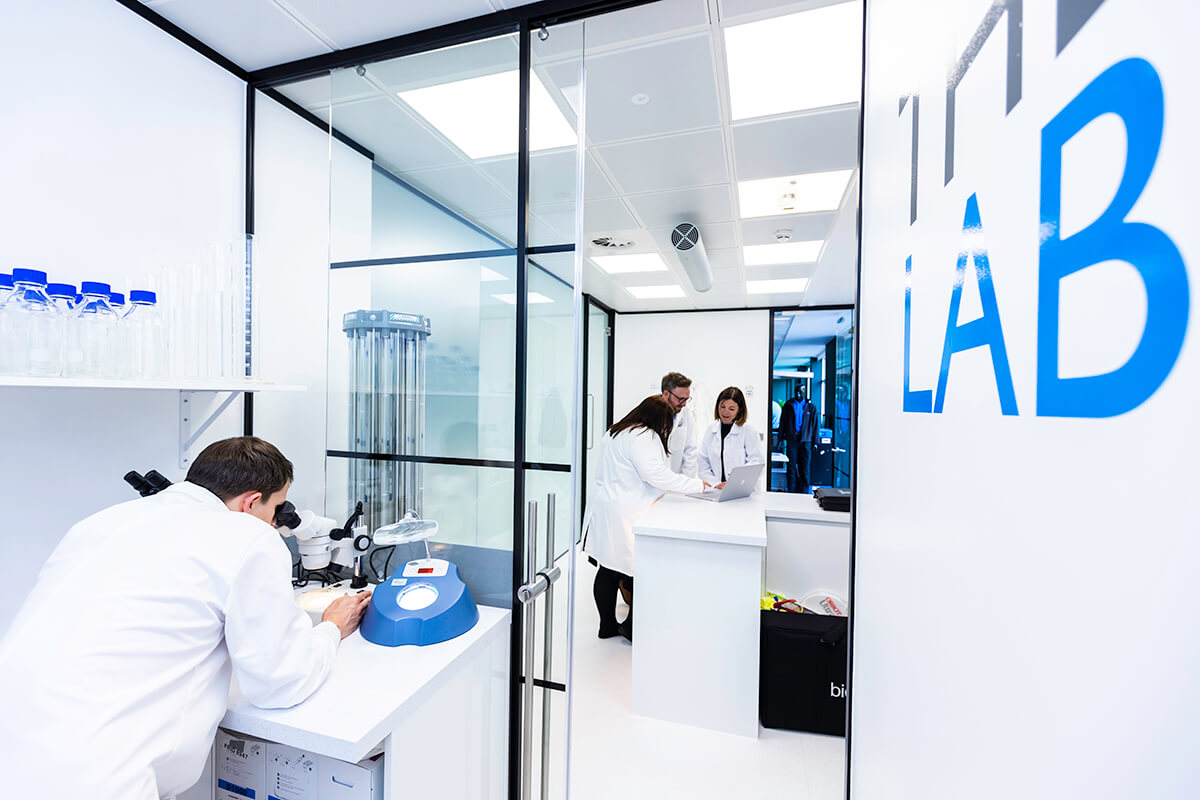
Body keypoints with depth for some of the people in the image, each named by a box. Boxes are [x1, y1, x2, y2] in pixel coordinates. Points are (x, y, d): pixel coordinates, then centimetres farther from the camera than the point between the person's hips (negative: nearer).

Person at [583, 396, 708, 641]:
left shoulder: (615, 432, 17)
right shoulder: (644, 436, -14)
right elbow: (655, 474, -21)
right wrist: (697, 484, -13)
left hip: (604, 511, 10)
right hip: (626, 517, -10)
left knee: (607, 570, 15)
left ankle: (607, 625, 28)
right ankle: (633, 627, 14)